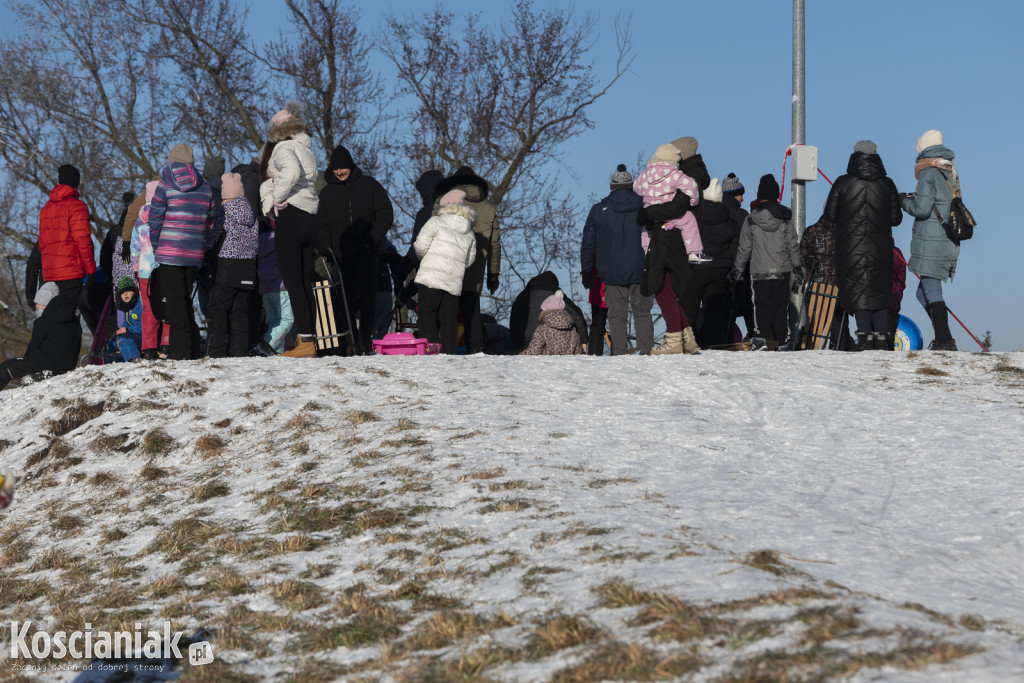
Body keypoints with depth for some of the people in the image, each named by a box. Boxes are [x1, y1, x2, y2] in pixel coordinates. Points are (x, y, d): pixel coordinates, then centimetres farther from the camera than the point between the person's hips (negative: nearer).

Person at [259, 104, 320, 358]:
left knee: (293, 283, -6)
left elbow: (291, 171, -25)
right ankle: (308, 339, 10)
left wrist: (277, 197, -14)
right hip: (311, 218, 8)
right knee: (305, 283, 10)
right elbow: (310, 179, 10)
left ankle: (305, 341, -10)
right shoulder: (306, 148, 18)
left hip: (290, 216, -8)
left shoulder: (282, 147, -6)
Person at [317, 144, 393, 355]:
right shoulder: (327, 192, 13)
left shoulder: (369, 185, 7)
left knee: (367, 298, -5)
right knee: (347, 300, -4)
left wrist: (371, 240, -7)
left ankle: (367, 341, 1)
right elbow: (323, 225, 15)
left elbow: (385, 215, 5)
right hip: (341, 255, 2)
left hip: (366, 253, -2)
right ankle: (352, 343, -2)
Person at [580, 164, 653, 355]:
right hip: (641, 271, 0)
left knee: (616, 314, 4)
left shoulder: (598, 210, 2)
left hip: (612, 273, 0)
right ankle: (646, 350, 1)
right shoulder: (644, 207, 0)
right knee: (642, 313, 6)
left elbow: (587, 244, 5)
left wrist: (586, 272, 12)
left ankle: (619, 352, -1)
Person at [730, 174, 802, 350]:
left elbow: (744, 248, 2)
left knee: (762, 307, 2)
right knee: (781, 306, 10)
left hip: (759, 272, -1)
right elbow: (793, 244, 2)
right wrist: (797, 269, 11)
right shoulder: (786, 217, -1)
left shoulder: (751, 219, -4)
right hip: (783, 270, 2)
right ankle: (782, 340, 12)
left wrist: (737, 269, 14)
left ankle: (768, 339, -10)